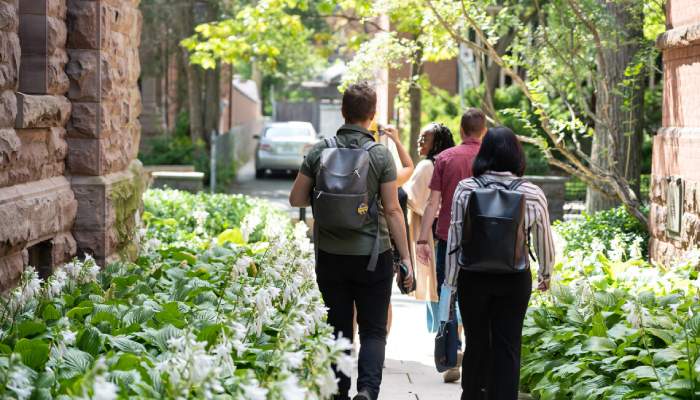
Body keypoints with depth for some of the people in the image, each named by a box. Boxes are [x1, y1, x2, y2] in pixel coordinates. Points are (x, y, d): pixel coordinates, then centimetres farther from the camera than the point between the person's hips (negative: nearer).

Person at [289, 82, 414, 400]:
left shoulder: (320, 151, -2)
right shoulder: (380, 155, -9)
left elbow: (296, 199, 1)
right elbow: (392, 210, -10)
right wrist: (406, 258, -5)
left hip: (330, 254, 2)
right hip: (372, 254, -2)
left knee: (338, 329, 12)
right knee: (373, 330, 5)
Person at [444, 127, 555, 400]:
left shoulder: (465, 189, -7)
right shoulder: (533, 194, -6)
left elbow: (455, 238, -4)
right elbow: (544, 241, 4)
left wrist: (451, 282, 5)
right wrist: (545, 275, 22)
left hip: (473, 277, 0)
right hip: (515, 279, 0)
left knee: (476, 343, 13)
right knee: (508, 346, 6)